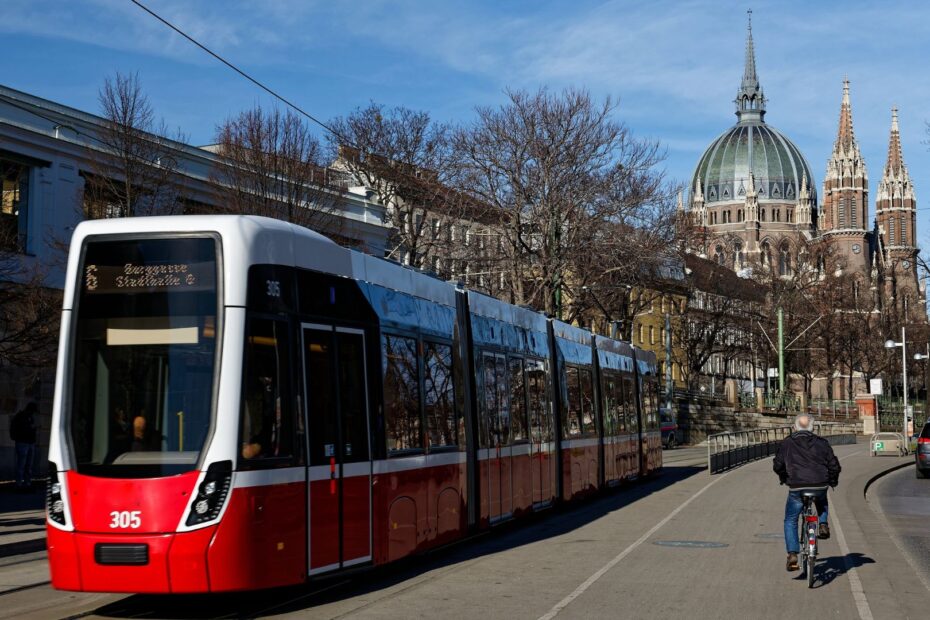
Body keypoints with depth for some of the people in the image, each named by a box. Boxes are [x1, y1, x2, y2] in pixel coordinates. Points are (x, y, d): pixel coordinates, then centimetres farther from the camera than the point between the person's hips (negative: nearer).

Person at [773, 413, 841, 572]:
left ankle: (793, 555, -3)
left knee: (790, 522, 11)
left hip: (797, 489, -2)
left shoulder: (787, 443, 6)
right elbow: (834, 465, 7)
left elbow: (777, 465, 7)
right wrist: (833, 480, 26)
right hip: (819, 486, 2)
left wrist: (784, 478, 27)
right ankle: (823, 525, 16)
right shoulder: (821, 443, 8)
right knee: (821, 500, 38)